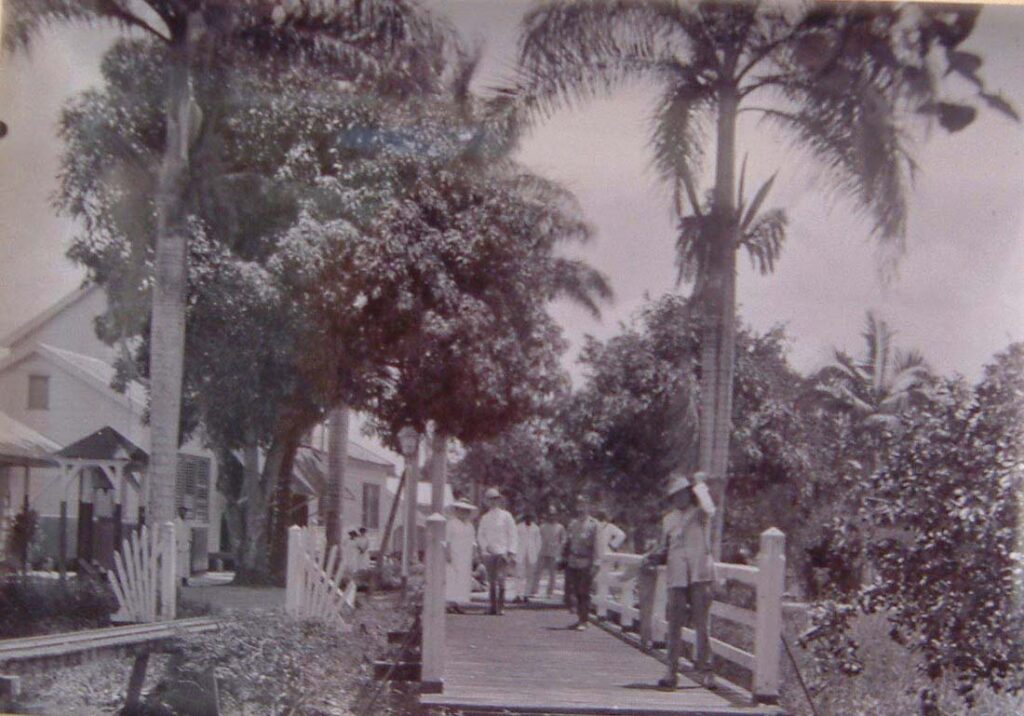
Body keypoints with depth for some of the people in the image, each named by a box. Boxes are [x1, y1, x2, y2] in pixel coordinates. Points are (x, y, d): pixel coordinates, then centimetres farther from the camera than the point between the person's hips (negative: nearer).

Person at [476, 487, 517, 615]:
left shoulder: (505, 516, 5)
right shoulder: (485, 518, 14)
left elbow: (512, 535, 4)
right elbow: (480, 535, 14)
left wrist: (511, 552, -4)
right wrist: (483, 548, -3)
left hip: (502, 552, -3)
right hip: (489, 553, 3)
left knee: (500, 579, -12)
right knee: (491, 581, 3)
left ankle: (500, 607, -11)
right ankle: (493, 606, 7)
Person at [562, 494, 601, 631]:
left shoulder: (593, 524, -5)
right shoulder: (573, 524, 13)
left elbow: (596, 544, -9)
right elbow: (568, 543, 19)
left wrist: (595, 564, -14)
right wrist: (564, 557, 13)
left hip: (586, 564, -5)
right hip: (573, 562, 5)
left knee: (584, 593, -4)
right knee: (576, 592, 7)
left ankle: (583, 621, 2)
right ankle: (580, 618, 19)